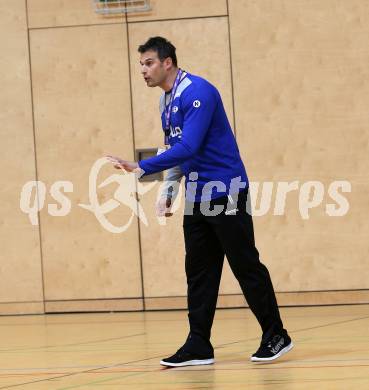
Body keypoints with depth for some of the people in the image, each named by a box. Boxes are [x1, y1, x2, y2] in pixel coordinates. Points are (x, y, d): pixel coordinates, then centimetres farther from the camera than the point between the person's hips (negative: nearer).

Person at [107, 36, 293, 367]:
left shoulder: (198, 92, -18)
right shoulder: (166, 102, 11)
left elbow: (188, 147, -27)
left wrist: (141, 168, -30)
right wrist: (168, 192, 12)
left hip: (226, 192, -9)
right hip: (197, 197, 9)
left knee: (246, 265, -2)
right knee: (199, 272, 6)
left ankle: (276, 337, 8)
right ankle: (199, 346, 7)